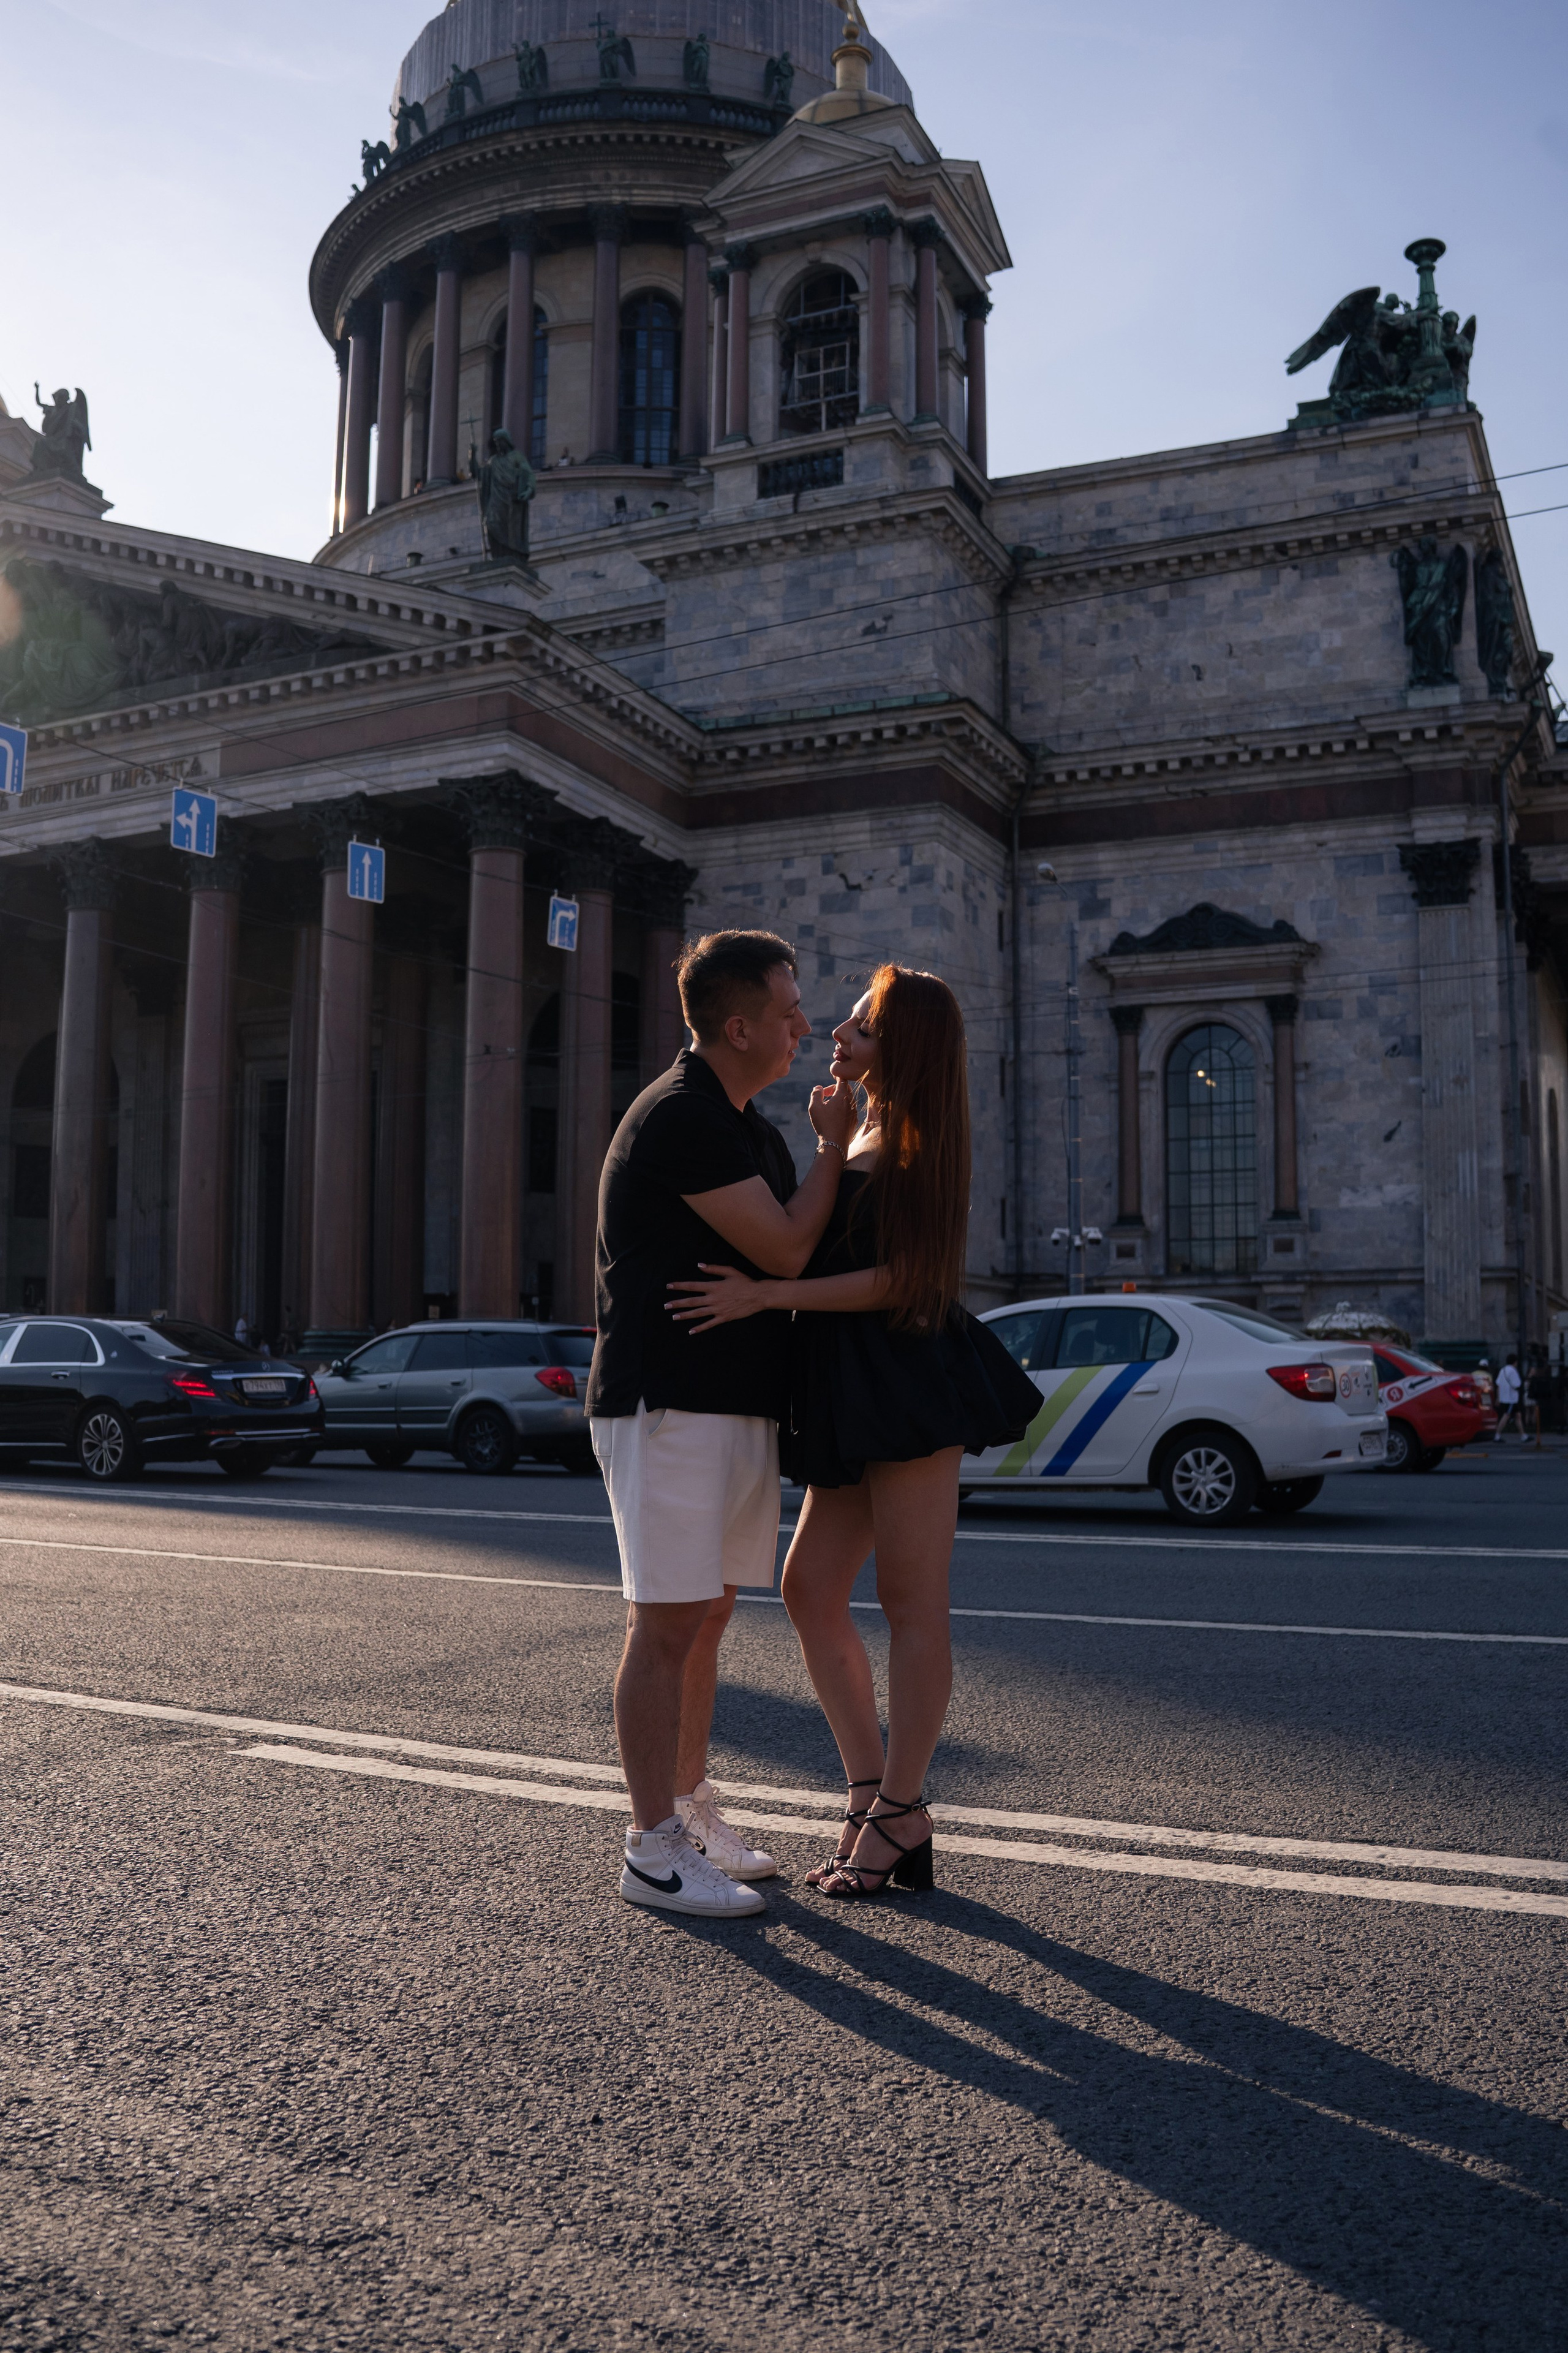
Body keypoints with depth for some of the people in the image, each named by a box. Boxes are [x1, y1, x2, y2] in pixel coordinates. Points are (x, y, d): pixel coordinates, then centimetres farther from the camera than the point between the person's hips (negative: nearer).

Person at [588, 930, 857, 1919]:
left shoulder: (749, 1125, 17)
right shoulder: (681, 1117, -15)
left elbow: (788, 1252, 21)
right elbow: (786, 1250, -17)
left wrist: (841, 1145, 8)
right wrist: (836, 1145, -5)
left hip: (738, 1405, 10)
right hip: (670, 1405, -10)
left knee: (708, 1617, 15)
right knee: (668, 1627, -5)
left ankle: (692, 1810, 27)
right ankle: (654, 1851, 3)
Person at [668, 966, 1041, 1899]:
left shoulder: (918, 1141, -9)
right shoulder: (862, 1133, 18)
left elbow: (898, 1280, -17)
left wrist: (761, 1294, -19)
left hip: (912, 1384, -10)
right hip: (861, 1398, 10)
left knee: (912, 1604, -2)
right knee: (811, 1588, 9)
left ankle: (899, 1818, 6)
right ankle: (874, 1795, 16)